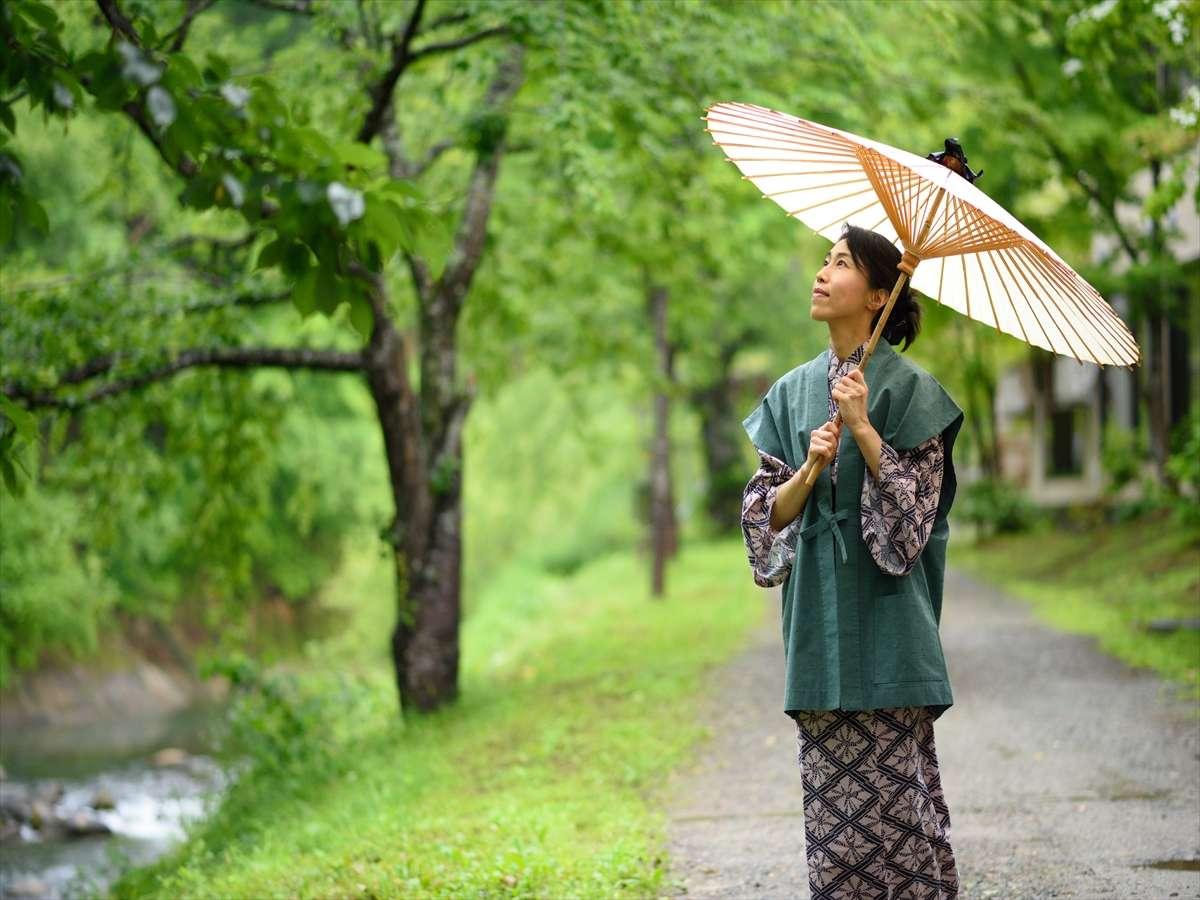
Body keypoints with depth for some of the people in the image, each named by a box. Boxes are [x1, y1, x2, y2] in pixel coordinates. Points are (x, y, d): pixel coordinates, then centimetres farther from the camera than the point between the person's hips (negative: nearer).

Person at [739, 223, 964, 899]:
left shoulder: (906, 387, -2)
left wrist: (862, 428, -17)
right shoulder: (794, 391, 11)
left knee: (896, 787, -5)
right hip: (818, 613, 4)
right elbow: (767, 511, 8)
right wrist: (810, 467, -10)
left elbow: (915, 505, -8)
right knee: (831, 792, 4)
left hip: (885, 611, -4)